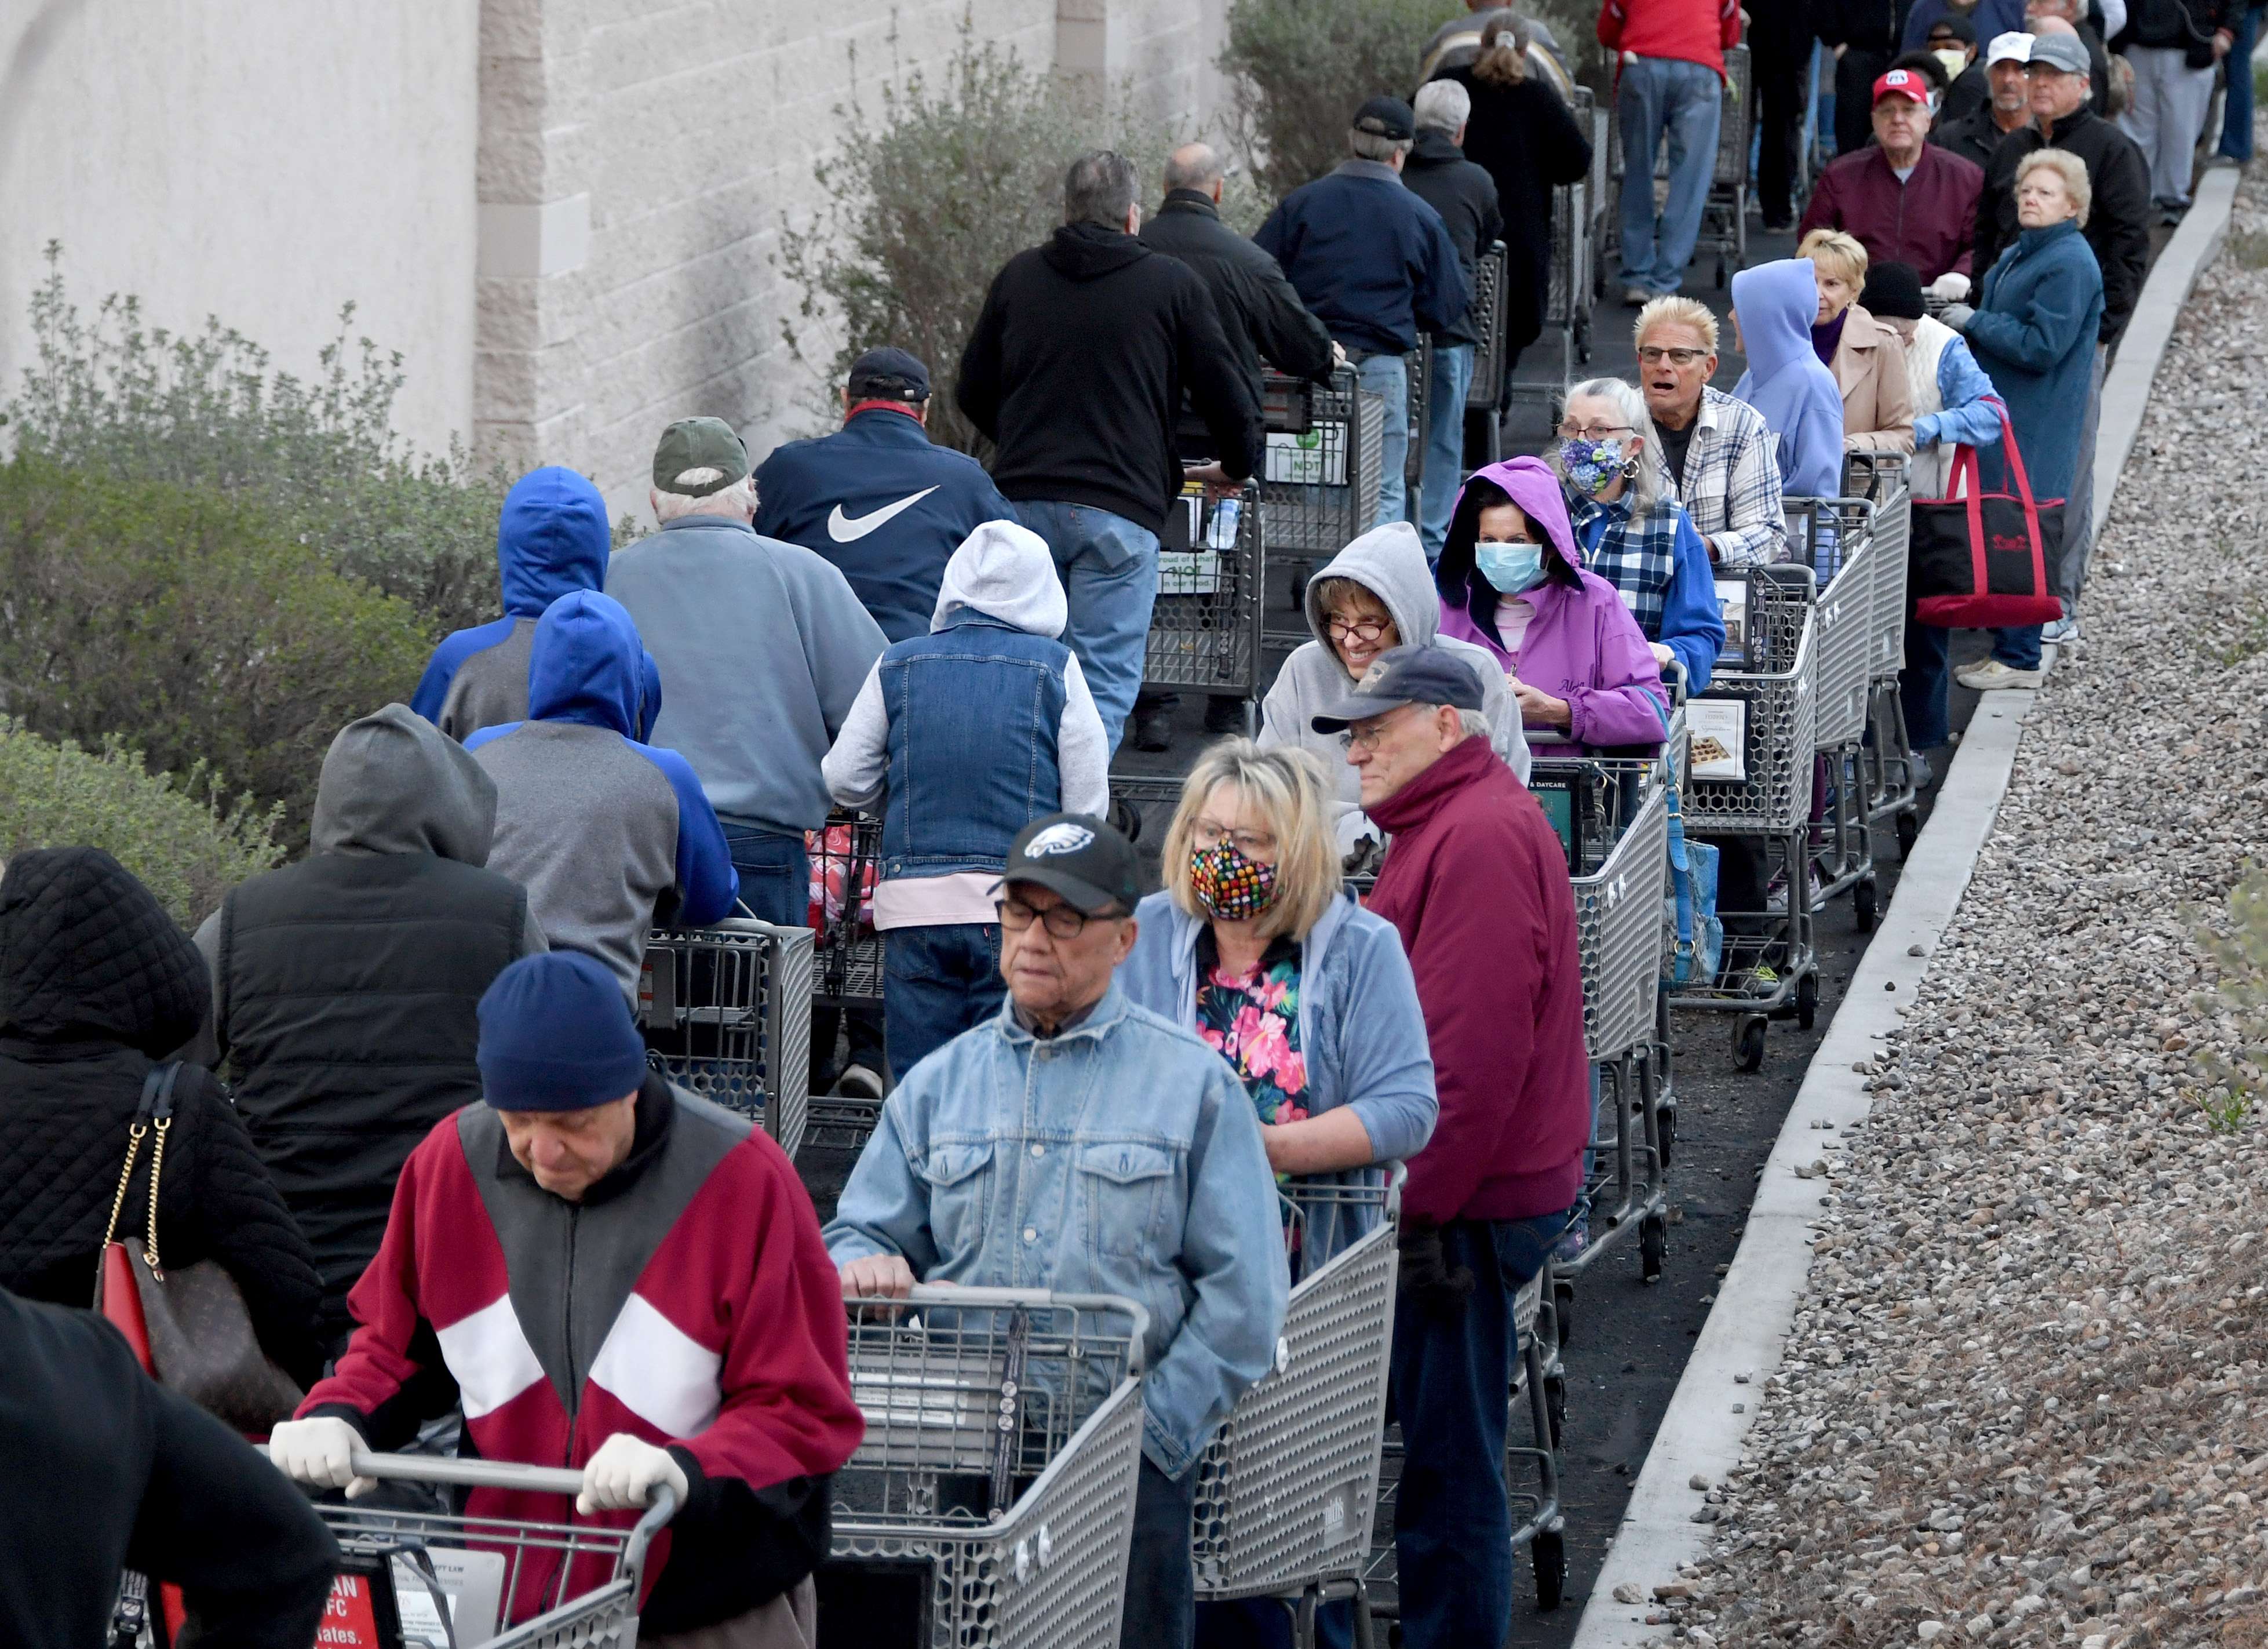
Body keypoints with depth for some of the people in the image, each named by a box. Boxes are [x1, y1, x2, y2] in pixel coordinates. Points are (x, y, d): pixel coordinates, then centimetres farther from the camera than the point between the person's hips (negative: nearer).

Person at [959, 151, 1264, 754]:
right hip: (1120, 510, -3)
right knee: (1105, 685, -3)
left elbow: (973, 392, 19)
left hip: (1023, 500, 3)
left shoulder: (1019, 276, 12)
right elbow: (1224, 390, 6)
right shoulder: (1174, 285, 2)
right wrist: (1240, 465, 26)